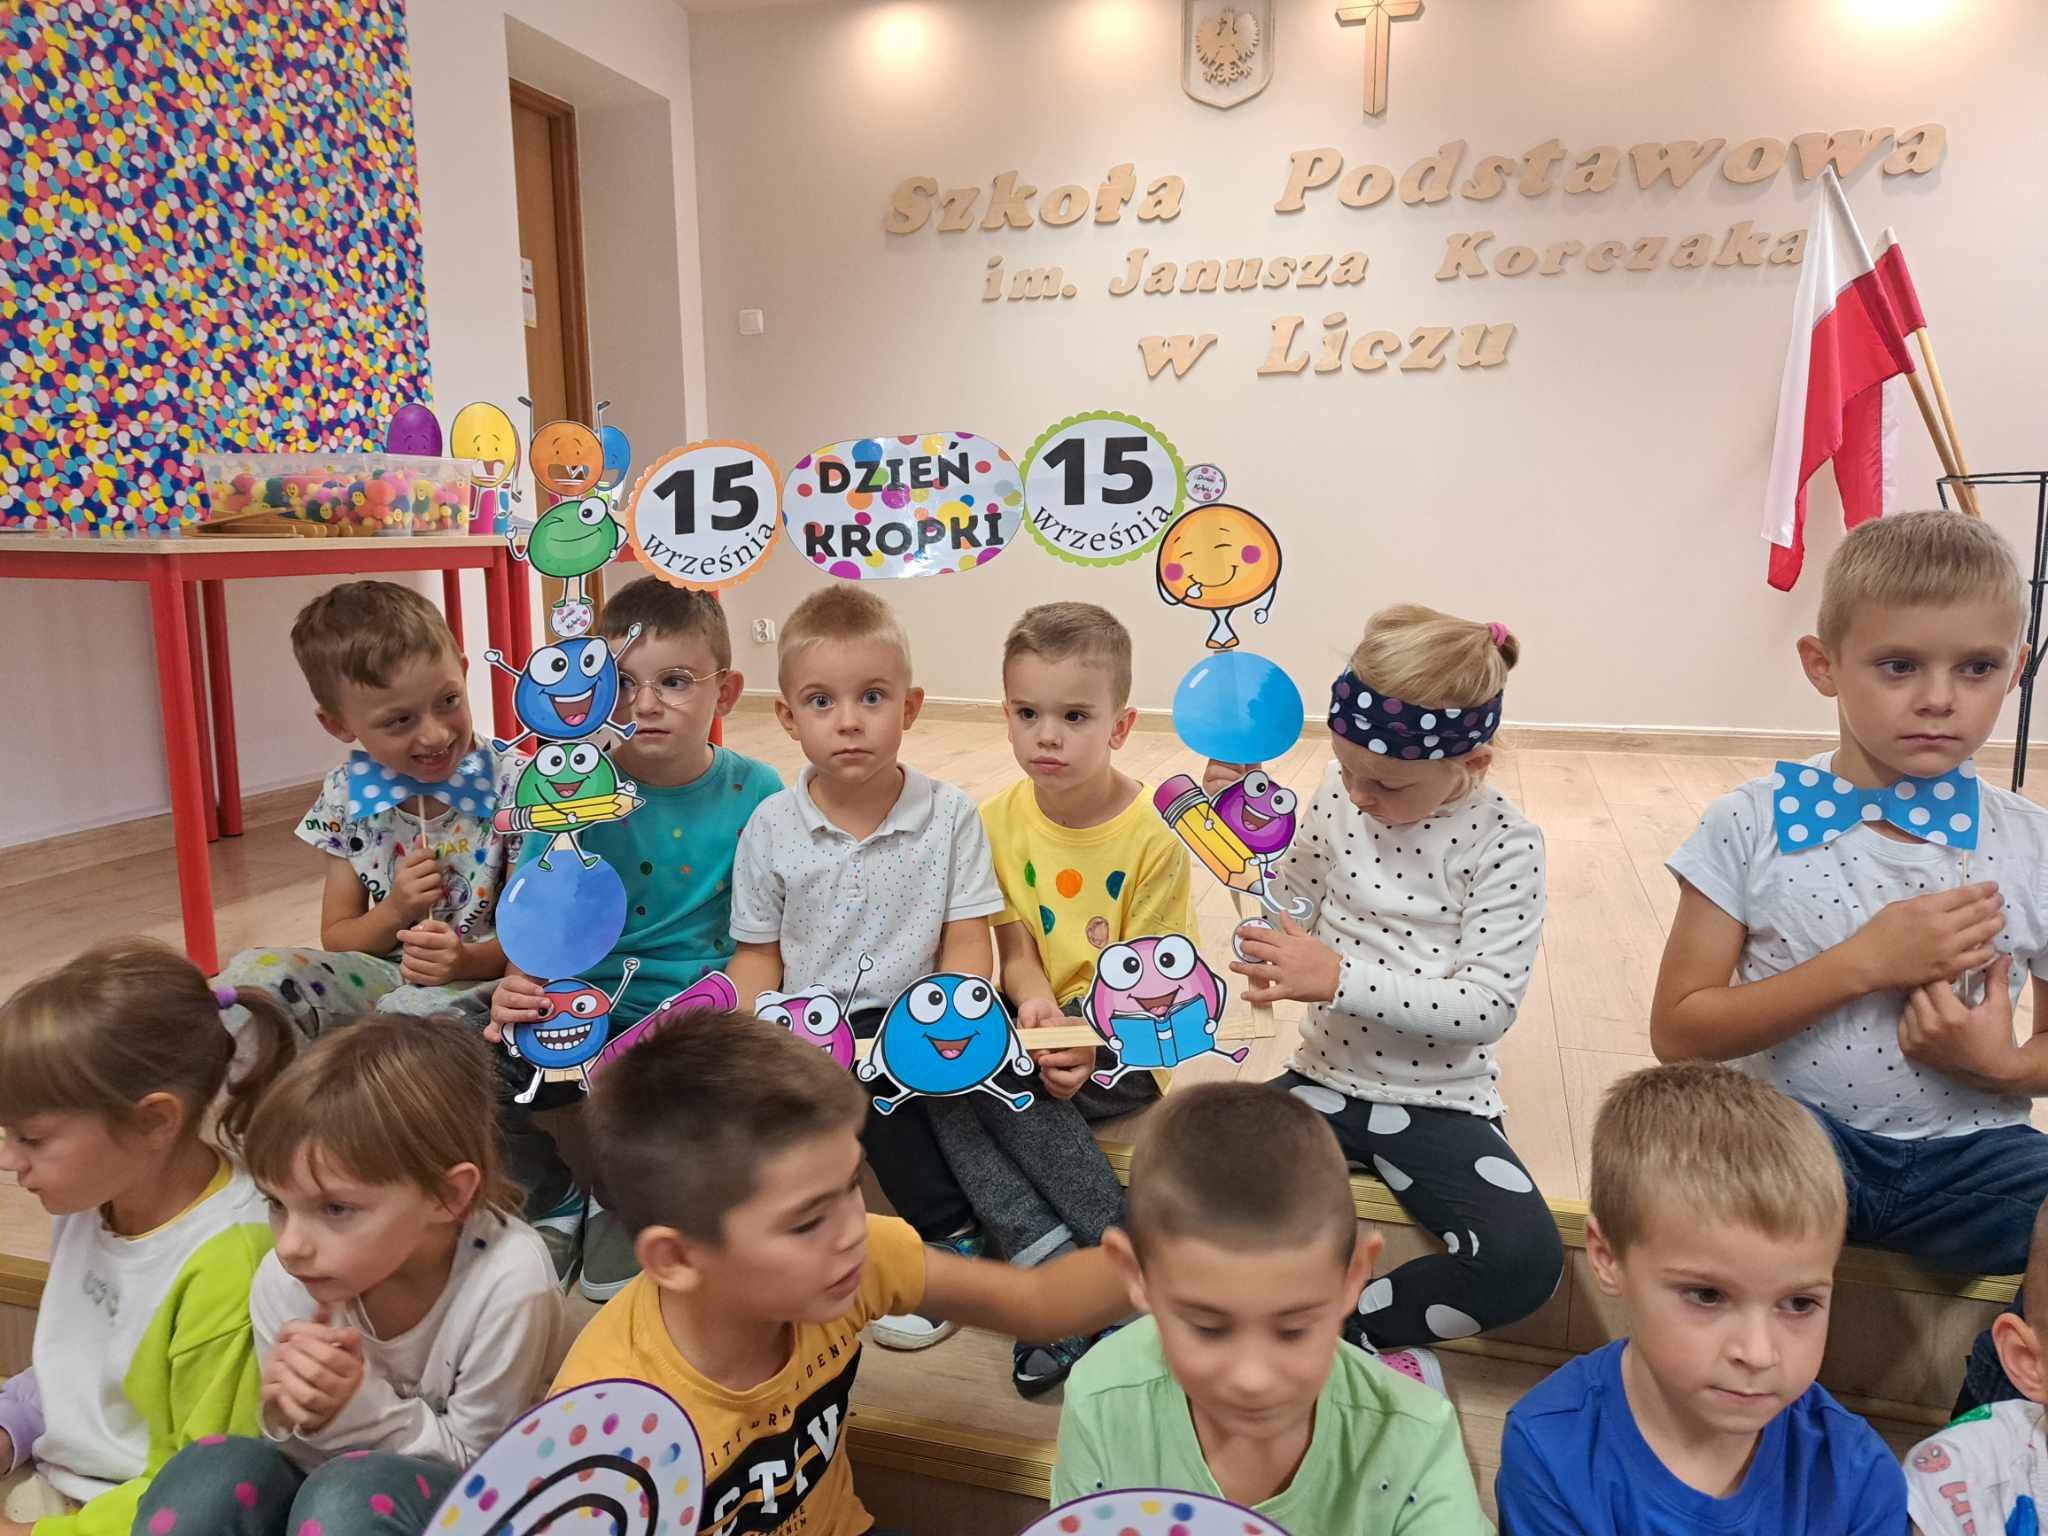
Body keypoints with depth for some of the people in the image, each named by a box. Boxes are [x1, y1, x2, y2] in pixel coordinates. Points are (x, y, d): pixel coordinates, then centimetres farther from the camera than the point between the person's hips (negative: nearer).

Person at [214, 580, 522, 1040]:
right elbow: (336, 939, 5)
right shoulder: (346, 796, -3)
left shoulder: (516, 786, -13)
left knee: (416, 1009, -36)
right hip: (381, 975, 4)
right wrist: (394, 911, -16)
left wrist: (468, 960, -29)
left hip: (478, 978, -4)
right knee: (254, 972, -18)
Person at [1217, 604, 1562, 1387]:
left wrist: (1341, 979, -27)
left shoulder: (1504, 843, -12)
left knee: (1525, 1261, -28)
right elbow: (1289, 917, 5)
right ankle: (1372, 1341, -1)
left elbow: (1488, 1004, -18)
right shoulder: (1339, 795, -1)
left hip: (1439, 1103, -3)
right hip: (1325, 1078, 3)